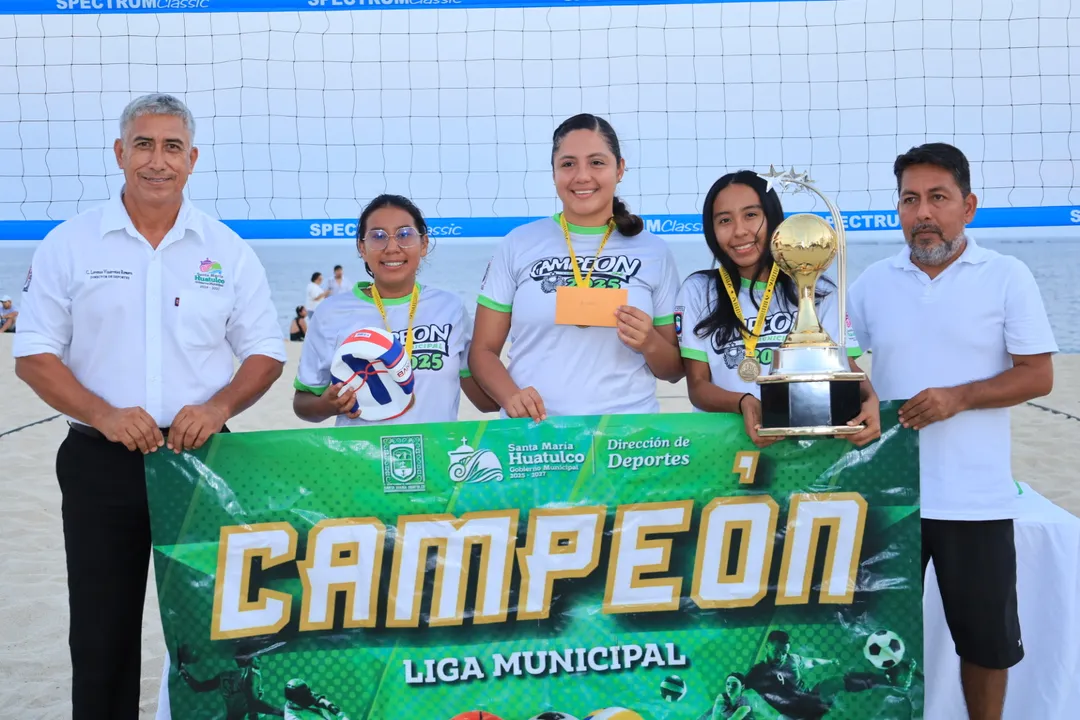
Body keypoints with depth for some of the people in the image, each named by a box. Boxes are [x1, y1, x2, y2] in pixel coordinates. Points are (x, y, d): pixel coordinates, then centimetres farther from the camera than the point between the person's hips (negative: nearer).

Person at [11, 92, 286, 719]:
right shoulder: (70, 244, 1)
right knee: (101, 636, 7)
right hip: (102, 463, 0)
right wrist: (104, 415, -15)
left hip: (201, 457, 1)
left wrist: (218, 406, -12)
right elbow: (34, 355, 0)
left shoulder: (226, 249, 4)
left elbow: (266, 352, 6)